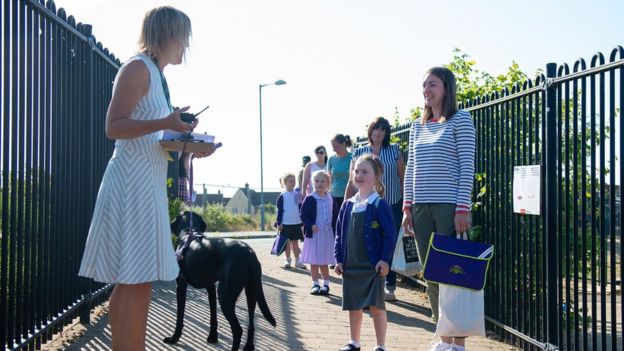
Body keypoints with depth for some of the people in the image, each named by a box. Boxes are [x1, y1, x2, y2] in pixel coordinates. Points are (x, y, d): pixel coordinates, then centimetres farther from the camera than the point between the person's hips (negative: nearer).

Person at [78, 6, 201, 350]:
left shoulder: (156, 73, 21)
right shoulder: (138, 67, -7)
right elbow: (114, 126, -15)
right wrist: (165, 123, -25)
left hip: (149, 183, 10)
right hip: (132, 181, -10)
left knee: (137, 278, 10)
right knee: (134, 278, -12)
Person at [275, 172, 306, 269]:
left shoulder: (297, 194, 5)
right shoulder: (282, 196, -5)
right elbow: (279, 210, -4)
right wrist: (279, 223, -7)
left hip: (296, 223, 3)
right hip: (286, 223, -3)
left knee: (295, 242, 9)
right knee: (287, 242, 6)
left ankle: (297, 261, 14)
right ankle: (288, 260, 16)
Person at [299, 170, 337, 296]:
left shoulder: (330, 199, 5)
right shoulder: (310, 199, -7)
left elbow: (335, 215, 11)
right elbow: (303, 215, -8)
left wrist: (335, 228, 0)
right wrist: (311, 225, -21)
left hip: (328, 234, 3)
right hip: (313, 234, -3)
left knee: (324, 261, 11)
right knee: (314, 261, 5)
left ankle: (326, 284, 20)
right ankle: (315, 284, 14)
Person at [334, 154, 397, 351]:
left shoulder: (380, 205, -9)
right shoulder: (348, 205, 7)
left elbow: (389, 235, -10)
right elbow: (339, 234, 12)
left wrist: (384, 259, -15)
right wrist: (339, 259, 6)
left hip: (373, 267, -5)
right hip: (350, 267, 5)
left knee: (376, 306, -1)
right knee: (353, 306, 14)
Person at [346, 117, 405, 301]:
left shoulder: (394, 150, 5)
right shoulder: (359, 152, 6)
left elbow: (403, 177, 6)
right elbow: (352, 182, 7)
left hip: (393, 205, 0)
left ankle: (390, 287, 9)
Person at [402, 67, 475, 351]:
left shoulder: (460, 120, -1)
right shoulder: (418, 126, 16)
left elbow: (467, 166, -7)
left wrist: (463, 209, -14)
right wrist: (407, 207, 9)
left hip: (449, 207, -6)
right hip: (421, 208, 6)